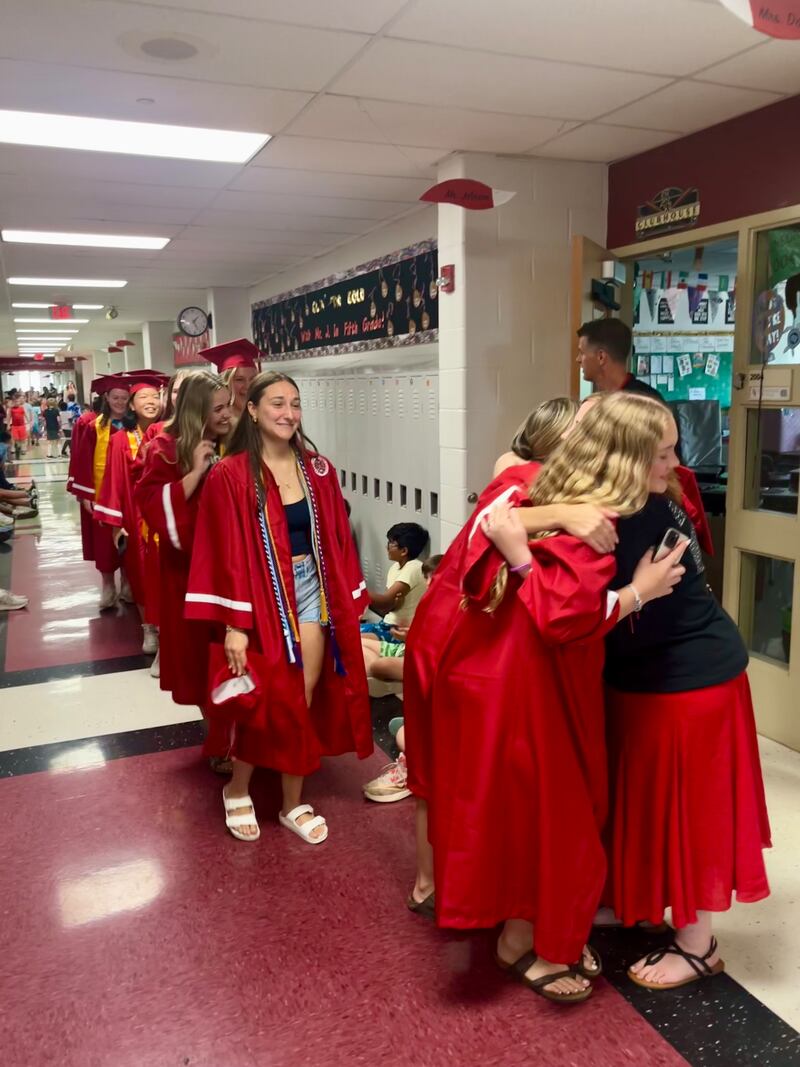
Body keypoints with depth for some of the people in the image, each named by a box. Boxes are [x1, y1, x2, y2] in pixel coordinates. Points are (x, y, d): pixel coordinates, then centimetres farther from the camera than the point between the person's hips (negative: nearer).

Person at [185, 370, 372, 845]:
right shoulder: (230, 475, -9)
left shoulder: (318, 470, 4)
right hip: (262, 597, -4)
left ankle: (294, 803, 26)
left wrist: (349, 601, 6)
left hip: (312, 591, 4)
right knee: (265, 703, 2)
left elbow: (339, 540, 7)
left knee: (304, 703, 9)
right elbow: (227, 554, -11)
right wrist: (234, 623, -14)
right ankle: (238, 790, 30)